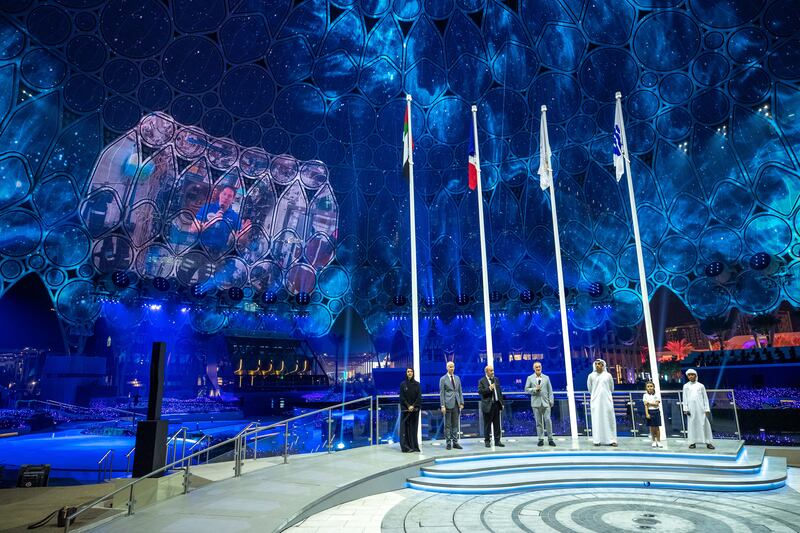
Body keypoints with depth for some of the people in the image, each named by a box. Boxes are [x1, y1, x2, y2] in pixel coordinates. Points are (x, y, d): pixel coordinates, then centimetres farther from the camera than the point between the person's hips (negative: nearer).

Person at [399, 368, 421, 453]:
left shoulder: (417, 384, 4)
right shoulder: (403, 384, 2)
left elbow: (419, 396, -1)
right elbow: (402, 397, -2)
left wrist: (413, 406, -11)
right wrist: (408, 406, -11)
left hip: (415, 409, 1)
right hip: (405, 409, -1)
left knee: (414, 427, 3)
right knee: (405, 427, -4)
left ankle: (414, 446, 8)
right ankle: (406, 447, -2)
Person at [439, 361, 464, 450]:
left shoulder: (457, 378, 12)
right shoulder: (443, 379, -1)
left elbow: (460, 391, 14)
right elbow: (441, 393, -4)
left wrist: (461, 402, 5)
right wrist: (443, 405, -11)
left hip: (456, 404, 4)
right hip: (448, 404, -4)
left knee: (455, 424, 8)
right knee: (447, 425, 1)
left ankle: (455, 442, 13)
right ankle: (448, 443, 7)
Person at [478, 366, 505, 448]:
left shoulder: (496, 379, 13)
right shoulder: (482, 381, -4)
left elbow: (500, 391, 14)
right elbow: (480, 391, -13)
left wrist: (502, 403, 10)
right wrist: (489, 388, -21)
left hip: (496, 404, 5)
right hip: (488, 405, -5)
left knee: (497, 424, 9)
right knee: (487, 424, 2)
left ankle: (497, 441, 16)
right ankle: (487, 441, 11)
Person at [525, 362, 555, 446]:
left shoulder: (546, 378, 12)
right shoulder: (530, 378, 8)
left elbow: (550, 390, 10)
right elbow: (526, 389, 4)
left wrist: (551, 401, 2)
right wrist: (535, 389, -11)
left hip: (545, 402, 1)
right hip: (536, 403, -1)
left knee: (548, 420, -6)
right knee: (538, 422, 2)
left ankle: (550, 439, 3)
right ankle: (541, 439, 8)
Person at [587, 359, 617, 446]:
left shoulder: (608, 375, 3)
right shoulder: (591, 376, 1)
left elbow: (611, 388, 15)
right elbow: (589, 388, 13)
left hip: (607, 400, 1)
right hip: (596, 401, -1)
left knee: (609, 419, 0)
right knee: (597, 420, -2)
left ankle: (611, 440, 5)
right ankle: (597, 440, 0)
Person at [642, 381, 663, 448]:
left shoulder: (657, 395, 1)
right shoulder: (645, 396, 0)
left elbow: (657, 404, -10)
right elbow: (646, 405, -7)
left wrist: (649, 403, -15)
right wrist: (647, 414, -15)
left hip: (656, 412, 0)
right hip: (649, 412, 0)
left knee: (657, 427, 2)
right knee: (652, 428, 5)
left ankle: (658, 442, 10)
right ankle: (654, 442, 15)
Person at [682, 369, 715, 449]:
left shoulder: (701, 385, 7)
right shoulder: (686, 386, 8)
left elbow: (705, 397, 7)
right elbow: (685, 398, 6)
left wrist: (707, 409, 0)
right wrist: (685, 409, -1)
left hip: (701, 408, 0)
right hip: (691, 408, 0)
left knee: (704, 424, -2)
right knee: (692, 425, 1)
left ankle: (708, 442, 2)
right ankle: (692, 442, 4)